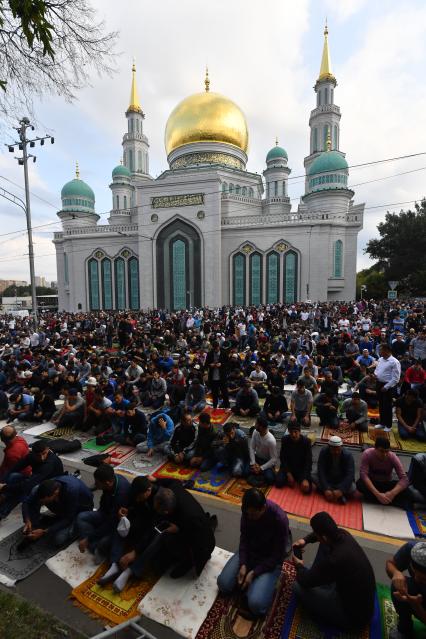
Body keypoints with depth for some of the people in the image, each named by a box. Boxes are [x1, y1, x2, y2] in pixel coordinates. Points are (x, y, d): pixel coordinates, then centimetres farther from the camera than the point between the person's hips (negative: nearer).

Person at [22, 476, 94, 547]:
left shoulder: (72, 490, -41)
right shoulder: (46, 488, -25)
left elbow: (68, 519, -31)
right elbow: (26, 502, -10)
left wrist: (44, 532, -31)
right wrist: (27, 521, -24)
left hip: (81, 509, -6)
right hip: (64, 507, 6)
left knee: (57, 539, -27)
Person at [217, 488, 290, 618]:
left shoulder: (280, 519, -32)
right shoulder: (248, 510, -18)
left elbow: (277, 555, -20)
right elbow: (244, 537, -3)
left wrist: (253, 573, -20)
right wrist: (243, 564, -15)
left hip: (270, 559, -4)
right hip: (249, 552, 4)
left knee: (256, 604, -20)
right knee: (223, 585, -8)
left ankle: (270, 581, 8)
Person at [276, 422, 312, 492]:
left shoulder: (306, 441, -19)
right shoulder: (285, 439, -14)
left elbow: (308, 461, -16)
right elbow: (283, 458, -7)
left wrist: (305, 479, -26)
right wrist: (288, 474, -15)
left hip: (302, 468, -1)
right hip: (288, 466, 1)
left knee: (307, 489, -21)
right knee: (279, 483, -20)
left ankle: (300, 480, 11)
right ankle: (290, 477, 10)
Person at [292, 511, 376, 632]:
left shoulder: (334, 560, -37)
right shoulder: (343, 534, -17)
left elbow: (305, 581, -19)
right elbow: (327, 531, 10)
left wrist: (299, 566, 3)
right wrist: (305, 540, -2)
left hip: (354, 617, -7)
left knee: (299, 586, -10)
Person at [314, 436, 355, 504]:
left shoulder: (348, 455, -21)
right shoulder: (323, 451, -21)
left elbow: (350, 474, -27)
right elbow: (321, 471, -24)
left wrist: (341, 490, -38)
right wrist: (326, 489, -35)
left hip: (342, 481, -1)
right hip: (327, 479, 1)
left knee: (352, 488, -31)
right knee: (315, 479, -27)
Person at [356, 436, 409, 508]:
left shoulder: (393, 457, -20)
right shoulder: (367, 454, -24)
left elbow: (404, 479, -26)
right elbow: (363, 474, -32)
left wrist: (392, 493, -42)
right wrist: (377, 494, -43)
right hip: (372, 483, 0)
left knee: (405, 489, -27)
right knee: (360, 484, -34)